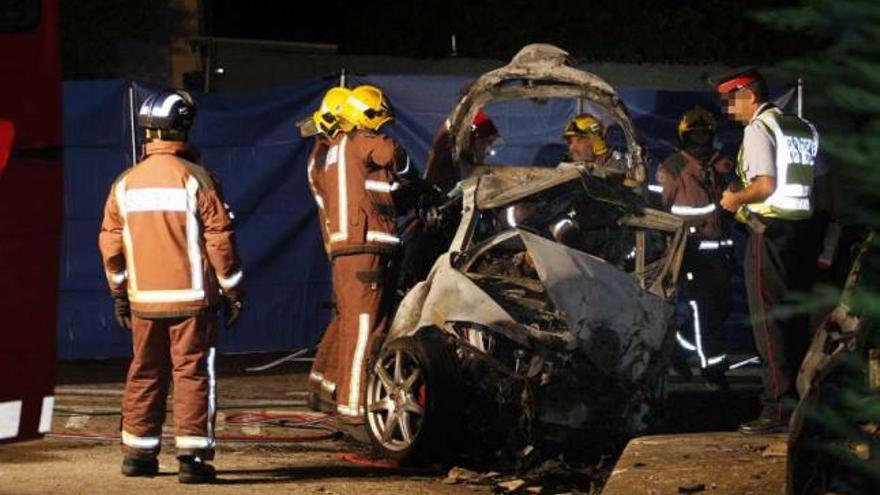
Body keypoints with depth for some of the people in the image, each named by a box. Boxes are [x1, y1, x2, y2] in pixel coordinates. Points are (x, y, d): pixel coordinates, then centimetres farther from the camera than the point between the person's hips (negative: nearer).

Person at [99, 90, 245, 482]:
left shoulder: (126, 184, 4)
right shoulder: (195, 179, -10)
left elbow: (110, 244, 10)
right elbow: (219, 239, -9)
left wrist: (119, 295, 21)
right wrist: (233, 291, 0)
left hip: (144, 301, 4)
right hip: (191, 299, -4)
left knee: (144, 375, 14)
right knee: (193, 374, -2)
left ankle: (138, 453, 19)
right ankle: (193, 456, -7)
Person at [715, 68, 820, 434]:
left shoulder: (759, 129, -9)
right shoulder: (805, 129, 15)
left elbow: (766, 184, -18)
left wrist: (737, 198, -3)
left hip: (770, 232, -8)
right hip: (804, 229, 8)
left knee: (768, 321, -6)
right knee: (796, 320, 12)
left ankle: (778, 407, -10)